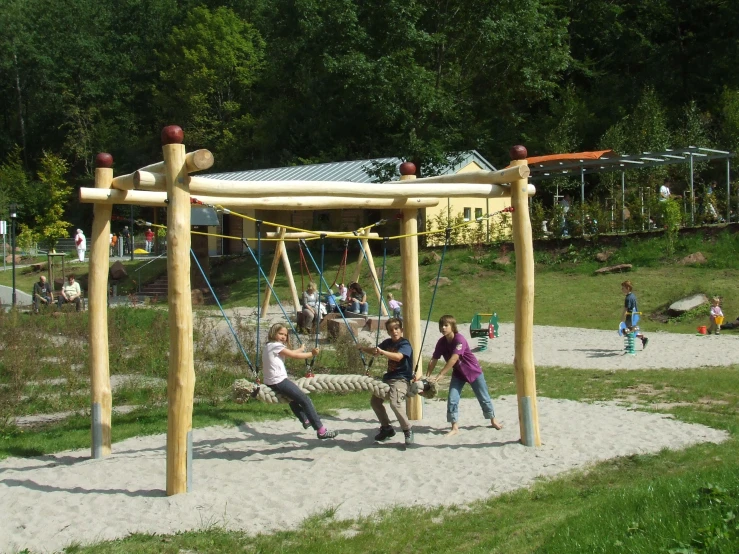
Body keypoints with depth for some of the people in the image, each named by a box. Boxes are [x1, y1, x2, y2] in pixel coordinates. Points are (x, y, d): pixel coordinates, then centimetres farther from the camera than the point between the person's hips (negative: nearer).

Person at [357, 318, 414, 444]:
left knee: (395, 403, -30)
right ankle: (386, 428, 29)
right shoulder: (388, 342, 9)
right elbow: (375, 351, 22)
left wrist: (382, 352, -46)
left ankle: (407, 429, -13)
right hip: (388, 377, 9)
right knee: (375, 401, 14)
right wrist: (363, 348, 3)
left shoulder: (405, 344, -14)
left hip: (401, 379, -9)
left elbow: (398, 357, -33)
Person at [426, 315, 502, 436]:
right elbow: (433, 360, -11)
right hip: (458, 373, 5)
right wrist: (427, 376, -24)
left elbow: (453, 359, -37)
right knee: (452, 399, -8)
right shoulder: (441, 342, -10)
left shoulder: (459, 339, -30)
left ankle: (493, 420, 30)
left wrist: (440, 375, -40)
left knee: (483, 398, 9)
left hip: (473, 371, -5)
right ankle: (455, 427, -1)